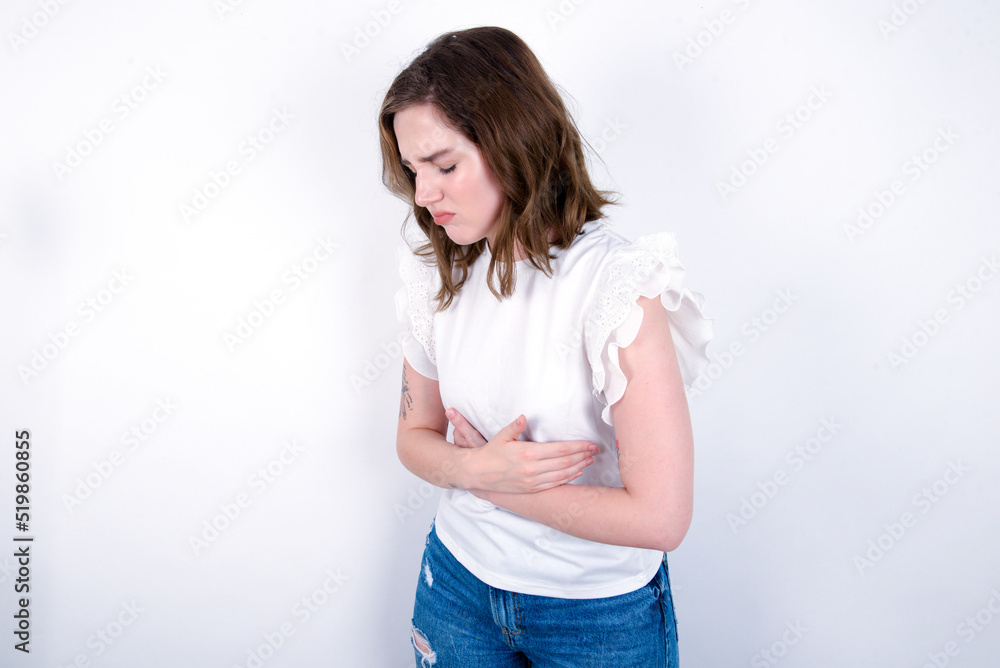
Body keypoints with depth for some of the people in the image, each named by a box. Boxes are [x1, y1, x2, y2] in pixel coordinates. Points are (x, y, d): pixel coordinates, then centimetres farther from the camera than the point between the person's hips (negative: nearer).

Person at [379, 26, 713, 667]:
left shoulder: (619, 284, -25)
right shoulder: (442, 274, -6)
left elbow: (659, 516, -27)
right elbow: (415, 434, 4)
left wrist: (492, 485, -16)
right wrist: (477, 468, -18)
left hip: (598, 612, -4)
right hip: (458, 581, 5)